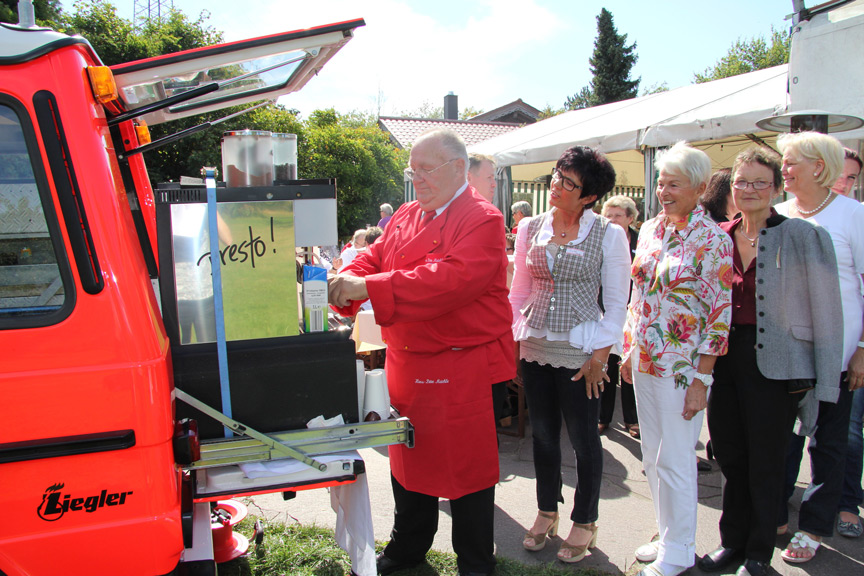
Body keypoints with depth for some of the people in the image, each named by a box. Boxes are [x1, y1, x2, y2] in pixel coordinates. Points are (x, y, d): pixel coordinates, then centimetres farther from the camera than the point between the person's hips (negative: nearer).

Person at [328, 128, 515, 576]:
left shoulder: (482, 220, -14)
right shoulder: (406, 217, 11)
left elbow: (452, 279, -28)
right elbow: (375, 258, 9)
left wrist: (369, 288, -33)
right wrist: (347, 279, -16)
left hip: (464, 370, -7)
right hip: (408, 364, 8)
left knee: (466, 465, 6)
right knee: (409, 457, 21)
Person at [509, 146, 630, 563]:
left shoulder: (608, 234, -6)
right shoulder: (531, 228, 5)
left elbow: (616, 303, -4)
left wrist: (600, 356, -10)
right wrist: (516, 337, 4)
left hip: (579, 351, -4)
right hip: (535, 348, 4)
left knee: (583, 439, 8)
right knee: (543, 435, 15)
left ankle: (585, 522, 28)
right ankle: (547, 513, 34)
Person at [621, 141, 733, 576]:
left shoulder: (712, 240, -11)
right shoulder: (650, 230, 8)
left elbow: (718, 313, -12)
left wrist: (701, 378, -15)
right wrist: (629, 351, 13)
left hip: (682, 364, -6)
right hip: (644, 359, 7)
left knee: (675, 460, 2)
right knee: (652, 457, 15)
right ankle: (668, 536, 32)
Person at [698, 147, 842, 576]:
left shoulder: (804, 237, -6)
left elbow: (826, 313, -7)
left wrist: (822, 381, -10)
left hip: (774, 363, -4)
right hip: (724, 358, 5)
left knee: (765, 463, 7)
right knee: (730, 456, 14)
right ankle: (733, 540, 32)